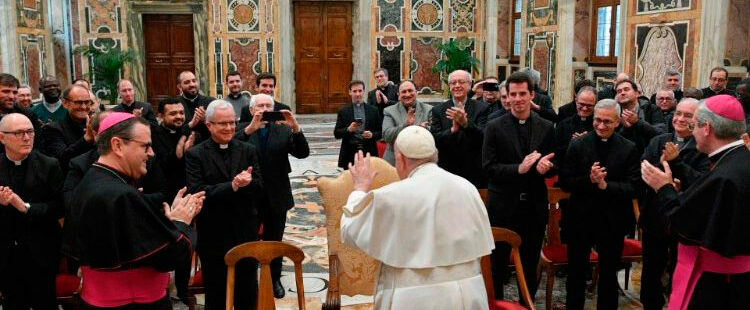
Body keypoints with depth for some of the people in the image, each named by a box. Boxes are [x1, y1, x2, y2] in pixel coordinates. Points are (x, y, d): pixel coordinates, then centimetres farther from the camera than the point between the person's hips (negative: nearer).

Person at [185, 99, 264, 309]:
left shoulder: (248, 151, 4)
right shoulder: (195, 155, -6)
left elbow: (259, 189, -2)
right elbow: (195, 192, -17)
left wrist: (246, 183, -25)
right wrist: (232, 186, -25)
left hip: (245, 233, 3)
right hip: (213, 237, -3)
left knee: (247, 292, 15)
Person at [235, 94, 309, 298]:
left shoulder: (283, 130, 0)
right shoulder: (243, 130, -4)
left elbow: (303, 153, -11)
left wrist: (295, 128, -26)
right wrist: (250, 129, -36)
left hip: (277, 197, 1)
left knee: (275, 241, 16)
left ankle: (275, 279, 32)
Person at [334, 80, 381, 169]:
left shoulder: (373, 110, 9)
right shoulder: (343, 111, 7)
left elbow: (381, 132, 10)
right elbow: (336, 133, 3)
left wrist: (372, 135, -10)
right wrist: (348, 129, -14)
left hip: (369, 153, 1)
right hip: (349, 155, 0)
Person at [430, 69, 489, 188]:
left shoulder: (481, 108, 1)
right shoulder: (438, 110, 4)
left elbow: (483, 138, -11)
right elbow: (433, 140, -5)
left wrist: (465, 123, -29)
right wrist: (452, 129, -23)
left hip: (475, 174, 0)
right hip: (447, 172, 1)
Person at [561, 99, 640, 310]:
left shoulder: (629, 149, -4)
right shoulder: (578, 145, -4)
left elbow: (633, 188, -10)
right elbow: (565, 183, -6)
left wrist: (606, 185, -25)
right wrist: (589, 179, -22)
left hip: (613, 221, 0)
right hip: (581, 219, 1)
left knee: (608, 274, 16)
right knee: (576, 273, 15)